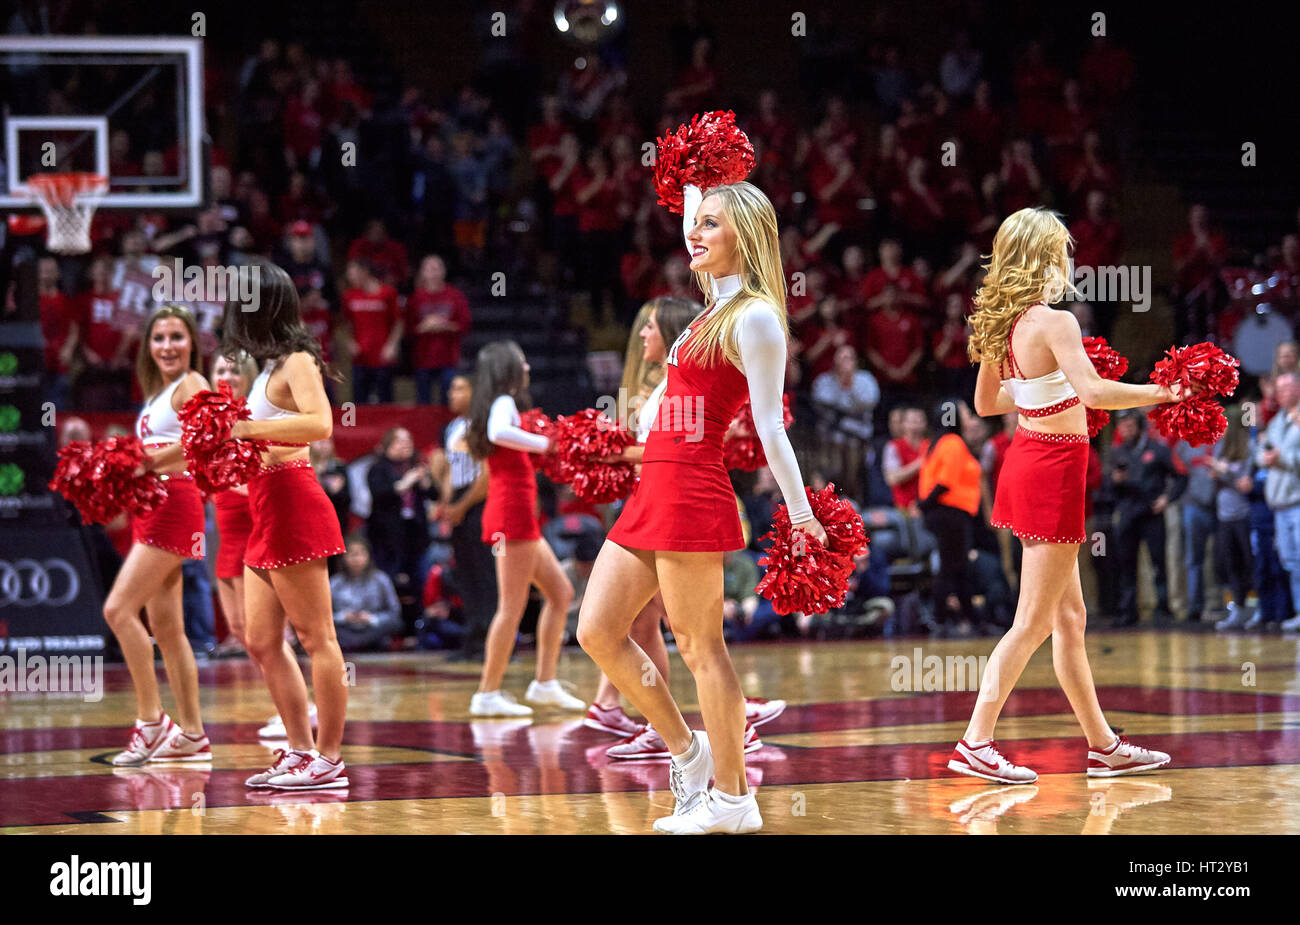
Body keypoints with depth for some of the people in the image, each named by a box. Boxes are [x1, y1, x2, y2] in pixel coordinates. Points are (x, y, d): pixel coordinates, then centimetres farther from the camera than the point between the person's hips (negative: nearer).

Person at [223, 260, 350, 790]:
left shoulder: (296, 362, -8)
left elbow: (320, 424, -25)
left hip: (292, 506, -10)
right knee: (262, 642, 9)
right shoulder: (271, 366, 19)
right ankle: (300, 751, 13)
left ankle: (328, 759, -5)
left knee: (316, 636, -6)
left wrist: (247, 428, -25)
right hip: (268, 515, 10)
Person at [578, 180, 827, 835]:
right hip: (655, 488, 9)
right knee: (596, 632, 7)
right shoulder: (717, 307, 17)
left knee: (698, 645, -4)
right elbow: (695, 240, 39)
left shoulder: (755, 318, -8)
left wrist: (801, 514, -12)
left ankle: (731, 799, 2)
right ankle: (686, 749, 19)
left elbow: (770, 424, -11)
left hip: (693, 491, -9)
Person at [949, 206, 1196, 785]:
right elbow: (1093, 393, -30)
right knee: (1034, 621, -5)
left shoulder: (1000, 325, 5)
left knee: (1070, 617, 14)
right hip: (1054, 468, -9)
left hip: (1028, 454, 9)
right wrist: (1161, 393, -21)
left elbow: (985, 402, 17)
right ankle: (975, 742, -6)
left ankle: (1103, 745, 20)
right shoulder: (1054, 323, -18)